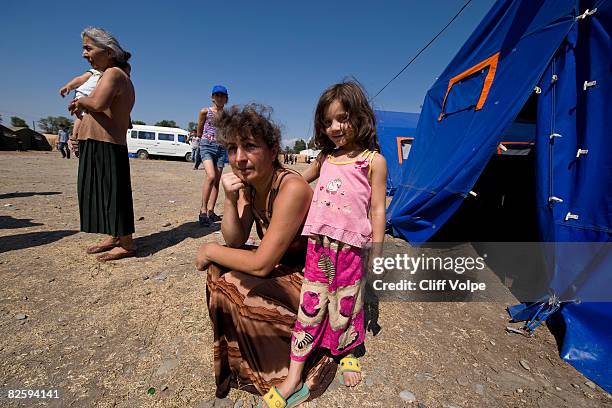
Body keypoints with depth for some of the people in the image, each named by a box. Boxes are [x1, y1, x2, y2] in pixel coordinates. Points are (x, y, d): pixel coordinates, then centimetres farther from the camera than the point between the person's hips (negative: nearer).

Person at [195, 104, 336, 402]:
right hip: (279, 267, 8)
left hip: (309, 277, -7)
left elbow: (261, 264, -28)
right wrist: (230, 200, -20)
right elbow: (234, 242, -5)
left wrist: (210, 250, -13)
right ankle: (234, 354, 20)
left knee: (227, 284, -16)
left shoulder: (291, 188, -30)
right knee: (219, 267, -2)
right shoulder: (248, 184, -4)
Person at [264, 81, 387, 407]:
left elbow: (377, 209, -2)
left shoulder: (373, 160, -1)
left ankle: (348, 352, 43)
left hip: (350, 248, -3)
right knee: (309, 305, 8)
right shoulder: (325, 158, 11)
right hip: (318, 245, 4)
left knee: (346, 305, 12)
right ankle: (294, 379, 20)